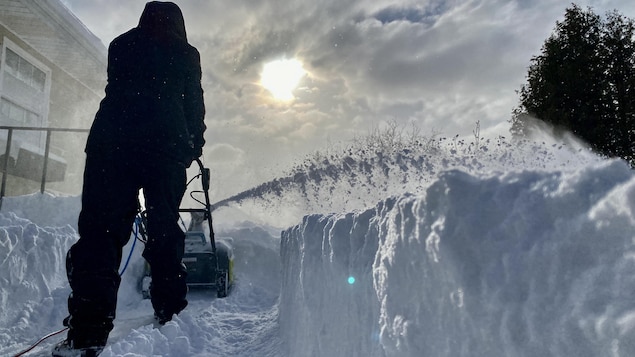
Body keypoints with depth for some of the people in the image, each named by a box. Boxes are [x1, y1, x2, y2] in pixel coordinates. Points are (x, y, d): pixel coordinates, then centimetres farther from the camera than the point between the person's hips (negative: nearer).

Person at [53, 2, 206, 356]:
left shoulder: (121, 45, 21)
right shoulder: (186, 54, 16)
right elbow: (195, 102, 14)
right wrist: (196, 142, 26)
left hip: (112, 140, 1)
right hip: (168, 144, 0)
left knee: (101, 227, -4)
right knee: (165, 227, 9)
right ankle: (171, 310, 16)